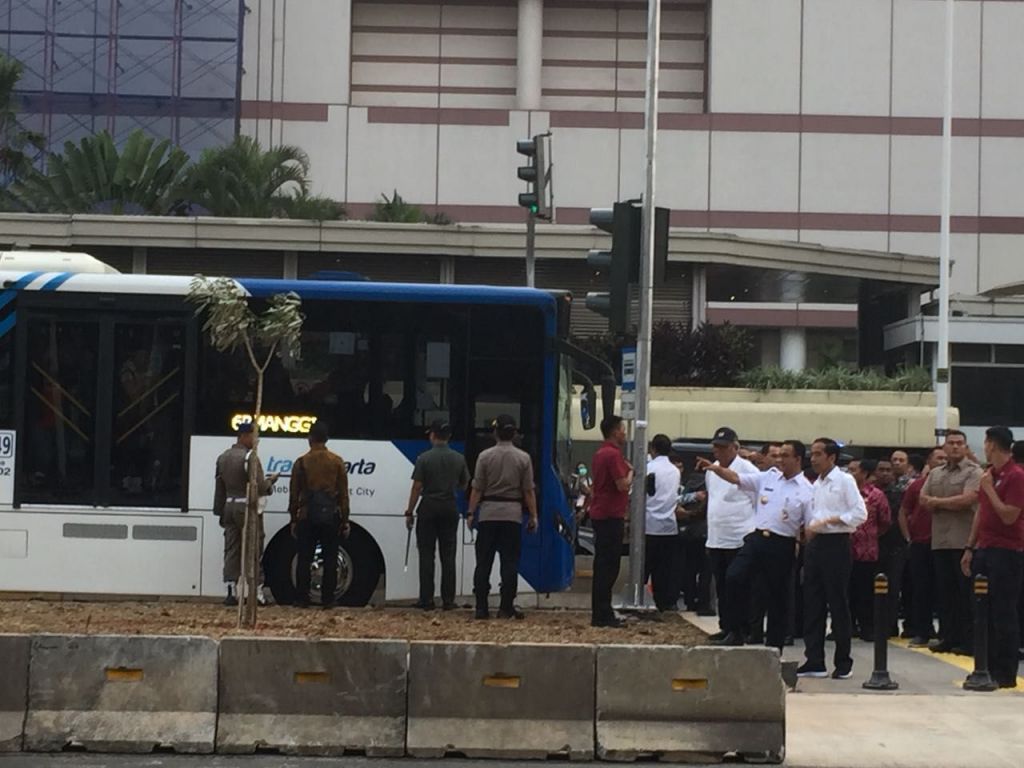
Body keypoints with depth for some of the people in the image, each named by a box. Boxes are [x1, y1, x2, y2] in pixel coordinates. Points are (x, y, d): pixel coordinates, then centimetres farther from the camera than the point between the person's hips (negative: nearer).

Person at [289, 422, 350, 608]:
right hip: (330, 514, 0)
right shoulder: (337, 461, 2)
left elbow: (294, 493, 2)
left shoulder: (302, 462, 0)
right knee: (330, 559, 3)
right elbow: (343, 493, 3)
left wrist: (294, 519, 10)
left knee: (304, 559, 3)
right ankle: (327, 599, 1)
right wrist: (345, 520, 8)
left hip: (307, 515, 0)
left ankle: (302, 599, 2)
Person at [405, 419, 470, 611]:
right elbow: (464, 485, 12)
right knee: (448, 555, 5)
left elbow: (417, 487, -9)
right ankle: (448, 600, 3)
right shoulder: (459, 459, 2)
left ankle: (427, 599, -1)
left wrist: (410, 512, -3)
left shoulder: (424, 458, -9)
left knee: (426, 555, 1)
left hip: (429, 507, -3)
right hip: (450, 508, 3)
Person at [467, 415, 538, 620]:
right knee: (510, 562, 3)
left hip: (488, 513, 0)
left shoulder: (485, 456, -3)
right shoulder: (523, 458, -1)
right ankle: (506, 608, 0)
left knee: (484, 562, 4)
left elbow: (477, 489, -3)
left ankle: (481, 607, 2)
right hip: (513, 514, 0)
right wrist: (533, 516, 5)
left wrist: (471, 513, 4)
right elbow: (529, 491, -1)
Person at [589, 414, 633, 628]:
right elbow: (623, 485, -19)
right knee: (608, 566, -7)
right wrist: (630, 472, -2)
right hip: (611, 515, -10)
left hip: (600, 514, 10)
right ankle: (602, 615, -7)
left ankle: (601, 613, 16)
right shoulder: (613, 454, -16)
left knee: (604, 566, 13)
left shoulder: (600, 454, 15)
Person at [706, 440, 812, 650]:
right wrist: (716, 469, -10)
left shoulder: (806, 491, -3)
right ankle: (735, 633, -6)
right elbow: (736, 478, 7)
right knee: (734, 577, -15)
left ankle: (774, 647, 16)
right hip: (757, 538, 4)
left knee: (777, 598, 5)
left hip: (782, 546, -4)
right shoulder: (768, 478, 9)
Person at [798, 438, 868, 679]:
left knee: (838, 604, -1)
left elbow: (860, 513, -12)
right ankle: (814, 661, 8)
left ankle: (843, 663, 6)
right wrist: (808, 527, 3)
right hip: (815, 544, 7)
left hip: (836, 544, -7)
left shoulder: (844, 481, -5)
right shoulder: (816, 485, 16)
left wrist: (829, 520, -15)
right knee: (812, 604, 5)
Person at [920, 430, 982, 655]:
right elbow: (924, 500, 8)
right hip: (940, 541, 6)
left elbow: (967, 499, -16)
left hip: (964, 541, -6)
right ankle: (947, 637, 15)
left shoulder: (973, 472, -3)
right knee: (944, 592, 8)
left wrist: (938, 502, -4)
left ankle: (967, 640, 0)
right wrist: (953, 504, -8)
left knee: (966, 592, -3)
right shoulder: (935, 474, 17)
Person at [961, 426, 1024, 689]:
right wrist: (970, 548, 16)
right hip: (984, 549, 8)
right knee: (984, 613, 9)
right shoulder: (988, 474, 14)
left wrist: (989, 489, -16)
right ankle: (989, 668, 16)